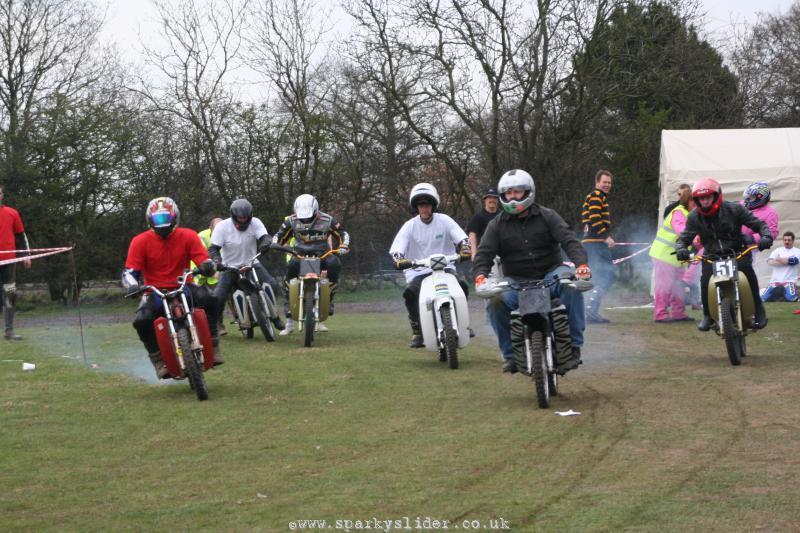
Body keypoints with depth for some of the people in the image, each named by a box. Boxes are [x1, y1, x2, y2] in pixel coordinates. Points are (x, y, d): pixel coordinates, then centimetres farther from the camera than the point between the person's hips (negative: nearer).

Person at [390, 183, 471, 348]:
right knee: (410, 292, -29)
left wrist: (465, 247, -31)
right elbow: (396, 246, -10)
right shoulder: (410, 226, 0)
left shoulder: (444, 220, 2)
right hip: (418, 271, -1)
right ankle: (417, 332, -17)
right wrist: (398, 258, -33)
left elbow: (460, 236, -8)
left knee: (462, 285, -23)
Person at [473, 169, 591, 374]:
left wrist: (581, 263, -30)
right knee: (496, 302, -30)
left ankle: (574, 346, -26)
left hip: (549, 276, -1)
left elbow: (569, 240, -9)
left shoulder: (547, 216, 3)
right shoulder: (497, 225, 7)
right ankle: (510, 354, -13)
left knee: (571, 285, -34)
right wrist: (480, 276, -27)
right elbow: (484, 253, -3)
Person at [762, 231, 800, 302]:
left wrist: (778, 259, -3)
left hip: (789, 281, -3)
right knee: (764, 298, -12)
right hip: (775, 281, 3)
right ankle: (778, 294, 16)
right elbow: (769, 262, -3)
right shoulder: (777, 250, 12)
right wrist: (787, 261, -9)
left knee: (790, 298, -30)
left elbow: (794, 260, -15)